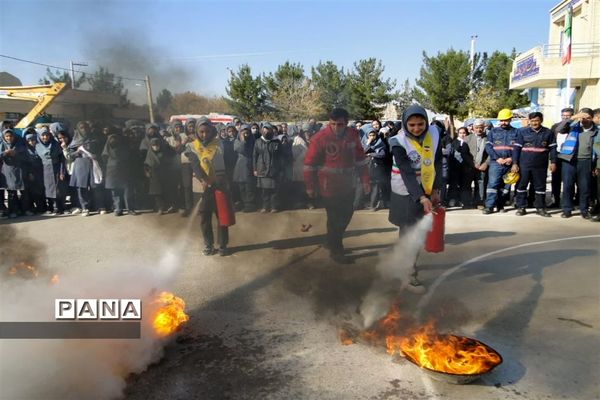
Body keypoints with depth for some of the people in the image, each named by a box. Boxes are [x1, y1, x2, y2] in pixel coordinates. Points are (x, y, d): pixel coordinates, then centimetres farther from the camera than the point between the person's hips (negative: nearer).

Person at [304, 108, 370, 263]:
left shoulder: (353, 135, -2)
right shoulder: (320, 138, -17)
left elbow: (360, 158, 8)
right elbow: (310, 164, -11)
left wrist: (365, 180, 7)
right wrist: (310, 186, -8)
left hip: (348, 185, 6)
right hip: (329, 187, -6)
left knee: (346, 215, 17)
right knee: (335, 219, 3)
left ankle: (331, 241, 39)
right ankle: (335, 250, 22)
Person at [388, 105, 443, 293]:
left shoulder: (434, 133, -5)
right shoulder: (399, 142, -19)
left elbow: (438, 163, 2)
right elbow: (407, 174, -26)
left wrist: (436, 189, -4)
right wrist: (421, 198, -35)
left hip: (427, 190, 5)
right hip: (406, 193, -4)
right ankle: (410, 275, 7)